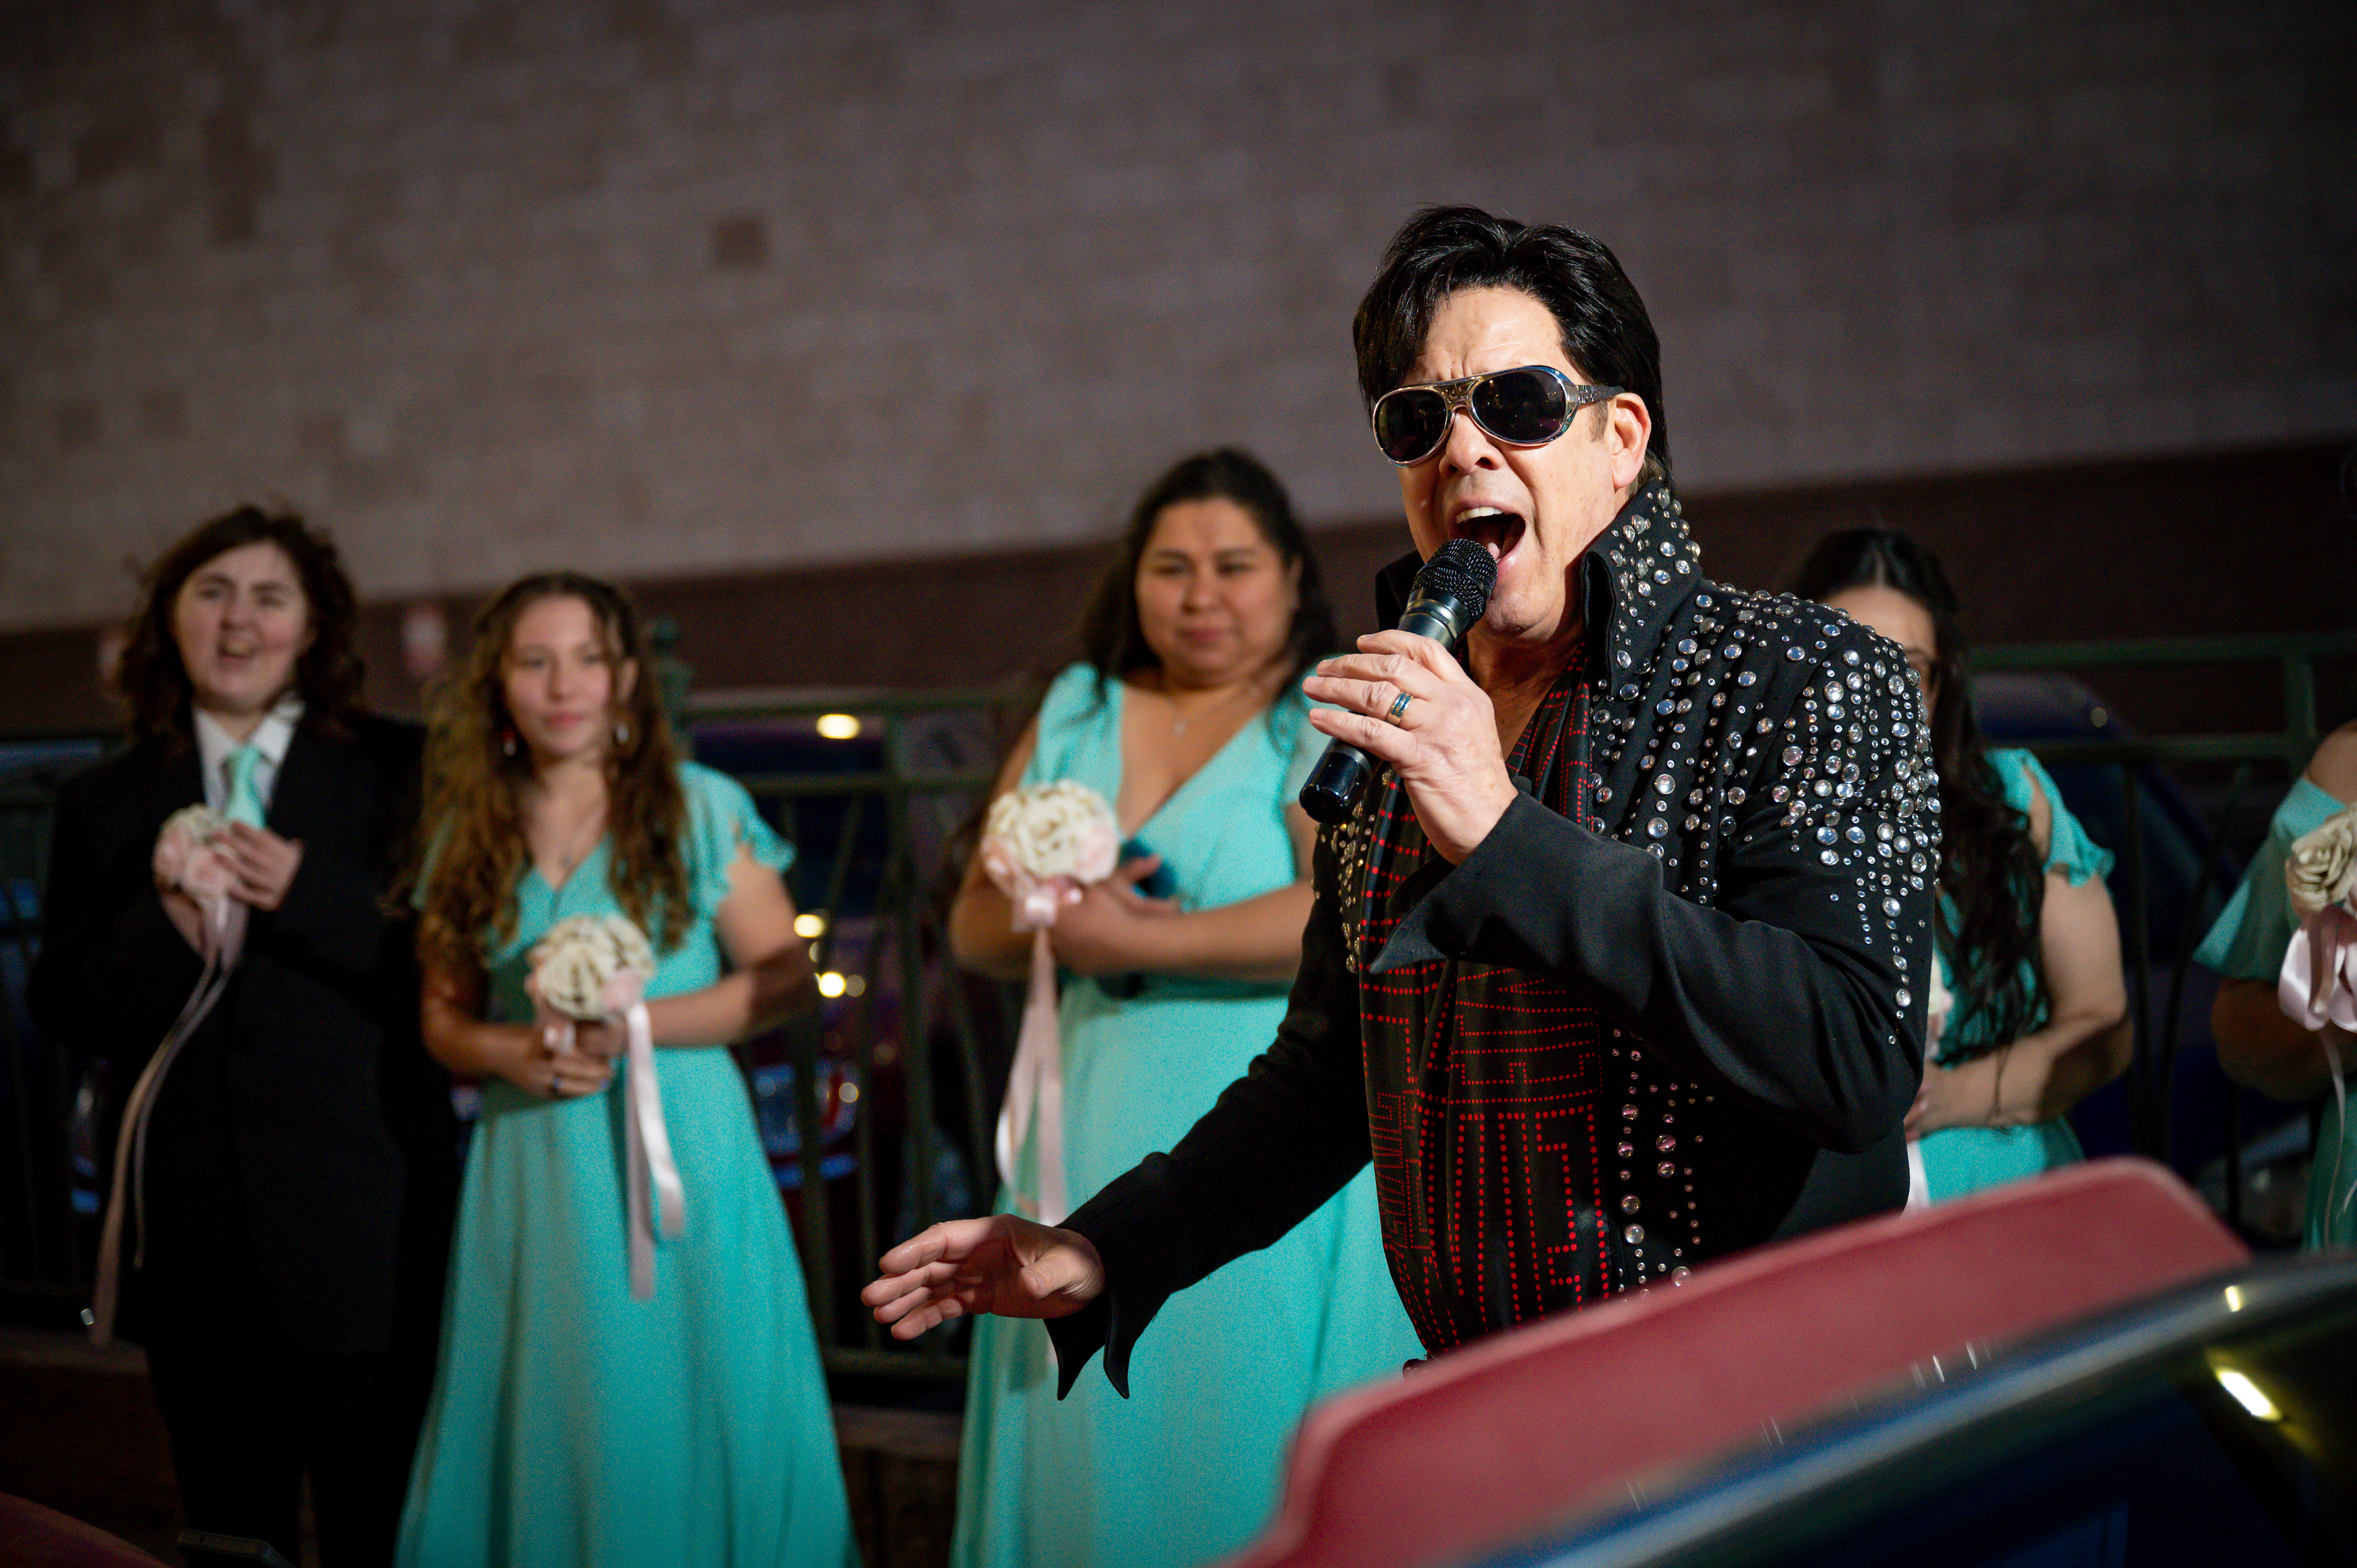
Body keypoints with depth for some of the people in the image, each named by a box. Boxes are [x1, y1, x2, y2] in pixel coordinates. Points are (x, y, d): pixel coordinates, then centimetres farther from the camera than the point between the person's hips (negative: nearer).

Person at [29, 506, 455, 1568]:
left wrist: (310, 894, -18)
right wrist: (162, 928, -13)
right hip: (193, 1237, 3)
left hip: (361, 1235, -2)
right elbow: (65, 1016, 5)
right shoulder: (105, 803, 9)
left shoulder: (397, 772, 0)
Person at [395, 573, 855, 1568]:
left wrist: (633, 1027, -13)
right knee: (541, 1415, 4)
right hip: (532, 1162, 3)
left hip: (678, 1146, -3)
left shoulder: (700, 807, 1)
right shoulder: (470, 834, 10)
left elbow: (784, 977, -3)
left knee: (682, 1416, 0)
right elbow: (443, 1013, 13)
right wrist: (511, 1052, -9)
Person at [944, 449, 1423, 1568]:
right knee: (1086, 1446, 6)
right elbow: (975, 924, 14)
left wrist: (1135, 941, -13)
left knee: (1249, 1433, -1)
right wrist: (1059, 919, -9)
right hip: (1097, 1136, 5)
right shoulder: (1072, 716, 14)